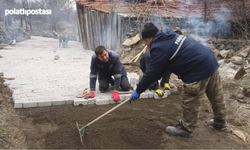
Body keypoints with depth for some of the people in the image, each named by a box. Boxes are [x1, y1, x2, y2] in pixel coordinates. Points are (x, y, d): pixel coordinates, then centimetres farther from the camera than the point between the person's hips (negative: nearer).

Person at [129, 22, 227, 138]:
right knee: (216, 94, 23)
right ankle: (220, 120, 42)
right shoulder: (169, 37, 15)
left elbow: (151, 73, -13)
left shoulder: (159, 47, -15)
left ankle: (185, 128, 19)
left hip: (199, 70, -10)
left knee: (190, 102, 4)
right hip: (210, 61, 10)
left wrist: (138, 91, -4)